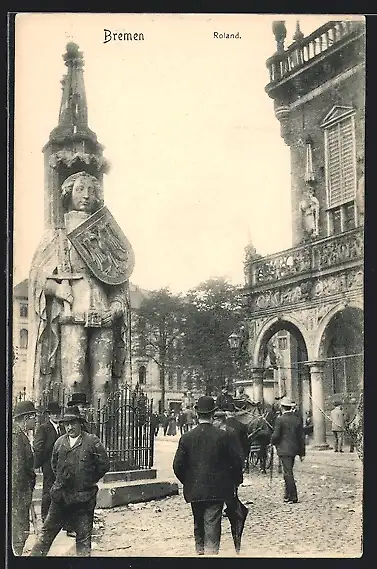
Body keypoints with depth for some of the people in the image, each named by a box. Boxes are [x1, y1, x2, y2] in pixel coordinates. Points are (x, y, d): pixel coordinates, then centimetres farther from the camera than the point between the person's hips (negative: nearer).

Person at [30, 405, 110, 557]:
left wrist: (89, 481, 2)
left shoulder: (92, 441, -8)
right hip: (60, 497, 4)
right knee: (47, 532, 10)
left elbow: (104, 465, -5)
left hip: (83, 498, -4)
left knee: (83, 537, 6)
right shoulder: (60, 442, 6)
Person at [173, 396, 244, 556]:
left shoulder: (186, 438, -4)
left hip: (194, 490, 2)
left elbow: (177, 465, -3)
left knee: (198, 525, 19)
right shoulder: (224, 436, -8)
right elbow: (237, 461, -5)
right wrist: (235, 482, 11)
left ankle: (200, 551, 29)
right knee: (212, 525, -1)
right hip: (216, 490, -2)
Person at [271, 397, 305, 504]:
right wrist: (302, 453, 14)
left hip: (284, 450, -6)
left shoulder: (280, 420, -11)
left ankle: (293, 497, -7)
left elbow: (275, 435, -11)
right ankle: (288, 495, 22)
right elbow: (301, 437, 8)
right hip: (294, 449, 6)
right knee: (288, 472, 16)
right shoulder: (297, 420, 6)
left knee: (288, 473, -4)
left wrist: (273, 442, 12)